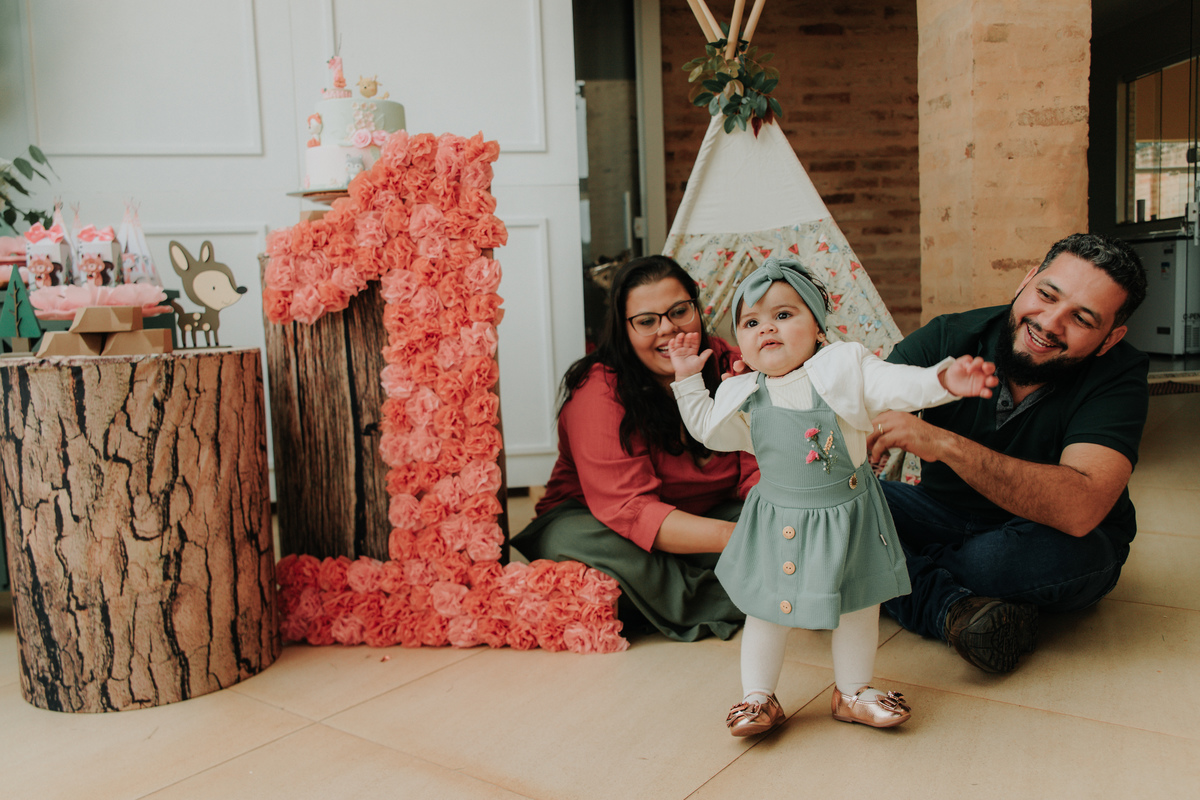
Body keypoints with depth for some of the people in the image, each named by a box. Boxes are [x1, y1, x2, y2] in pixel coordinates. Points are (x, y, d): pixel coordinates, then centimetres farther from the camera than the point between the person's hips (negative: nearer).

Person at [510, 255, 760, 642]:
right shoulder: (598, 392, -24)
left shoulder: (727, 366, -8)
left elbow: (758, 468, -10)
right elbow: (630, 510, -34)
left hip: (704, 516, 4)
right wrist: (733, 537, -45)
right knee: (570, 540, -38)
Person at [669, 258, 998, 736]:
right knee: (767, 609, 6)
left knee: (857, 606, 12)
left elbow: (896, 385, -18)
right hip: (778, 520, 1)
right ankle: (758, 696, 24)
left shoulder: (843, 367, -10)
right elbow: (705, 428, 13)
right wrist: (688, 378, 5)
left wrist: (943, 379, -35)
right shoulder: (743, 395, -1)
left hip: (845, 513, -1)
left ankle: (852, 692, 33)